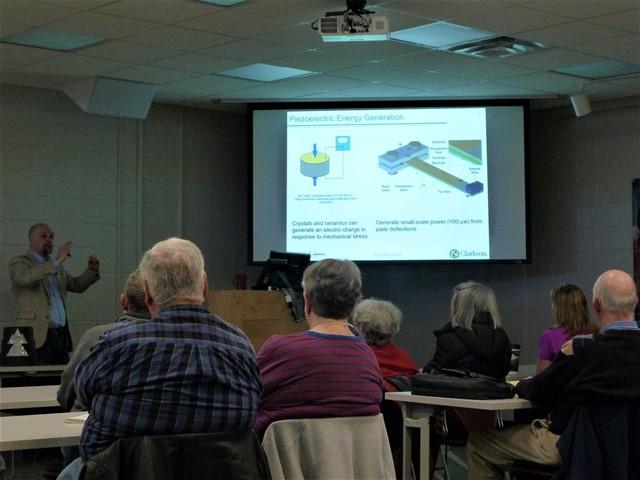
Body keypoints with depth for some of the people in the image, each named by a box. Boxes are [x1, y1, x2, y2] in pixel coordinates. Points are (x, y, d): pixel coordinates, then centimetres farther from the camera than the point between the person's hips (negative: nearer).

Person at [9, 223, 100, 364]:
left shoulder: (55, 266, 22)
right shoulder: (19, 262, 1)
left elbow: (77, 285, 22)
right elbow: (26, 278, -20)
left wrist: (92, 270, 4)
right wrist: (57, 261, -24)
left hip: (61, 336, 6)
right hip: (37, 336, -6)